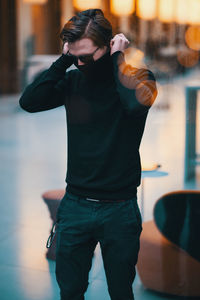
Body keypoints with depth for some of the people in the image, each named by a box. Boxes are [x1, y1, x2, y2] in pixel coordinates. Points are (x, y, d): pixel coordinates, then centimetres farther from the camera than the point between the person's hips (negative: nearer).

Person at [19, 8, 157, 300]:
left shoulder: (137, 78, -8)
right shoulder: (73, 81, 3)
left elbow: (136, 101, -32)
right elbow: (28, 101, -10)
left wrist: (118, 58, -18)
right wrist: (64, 60, -10)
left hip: (119, 210, -3)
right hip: (75, 206, 3)